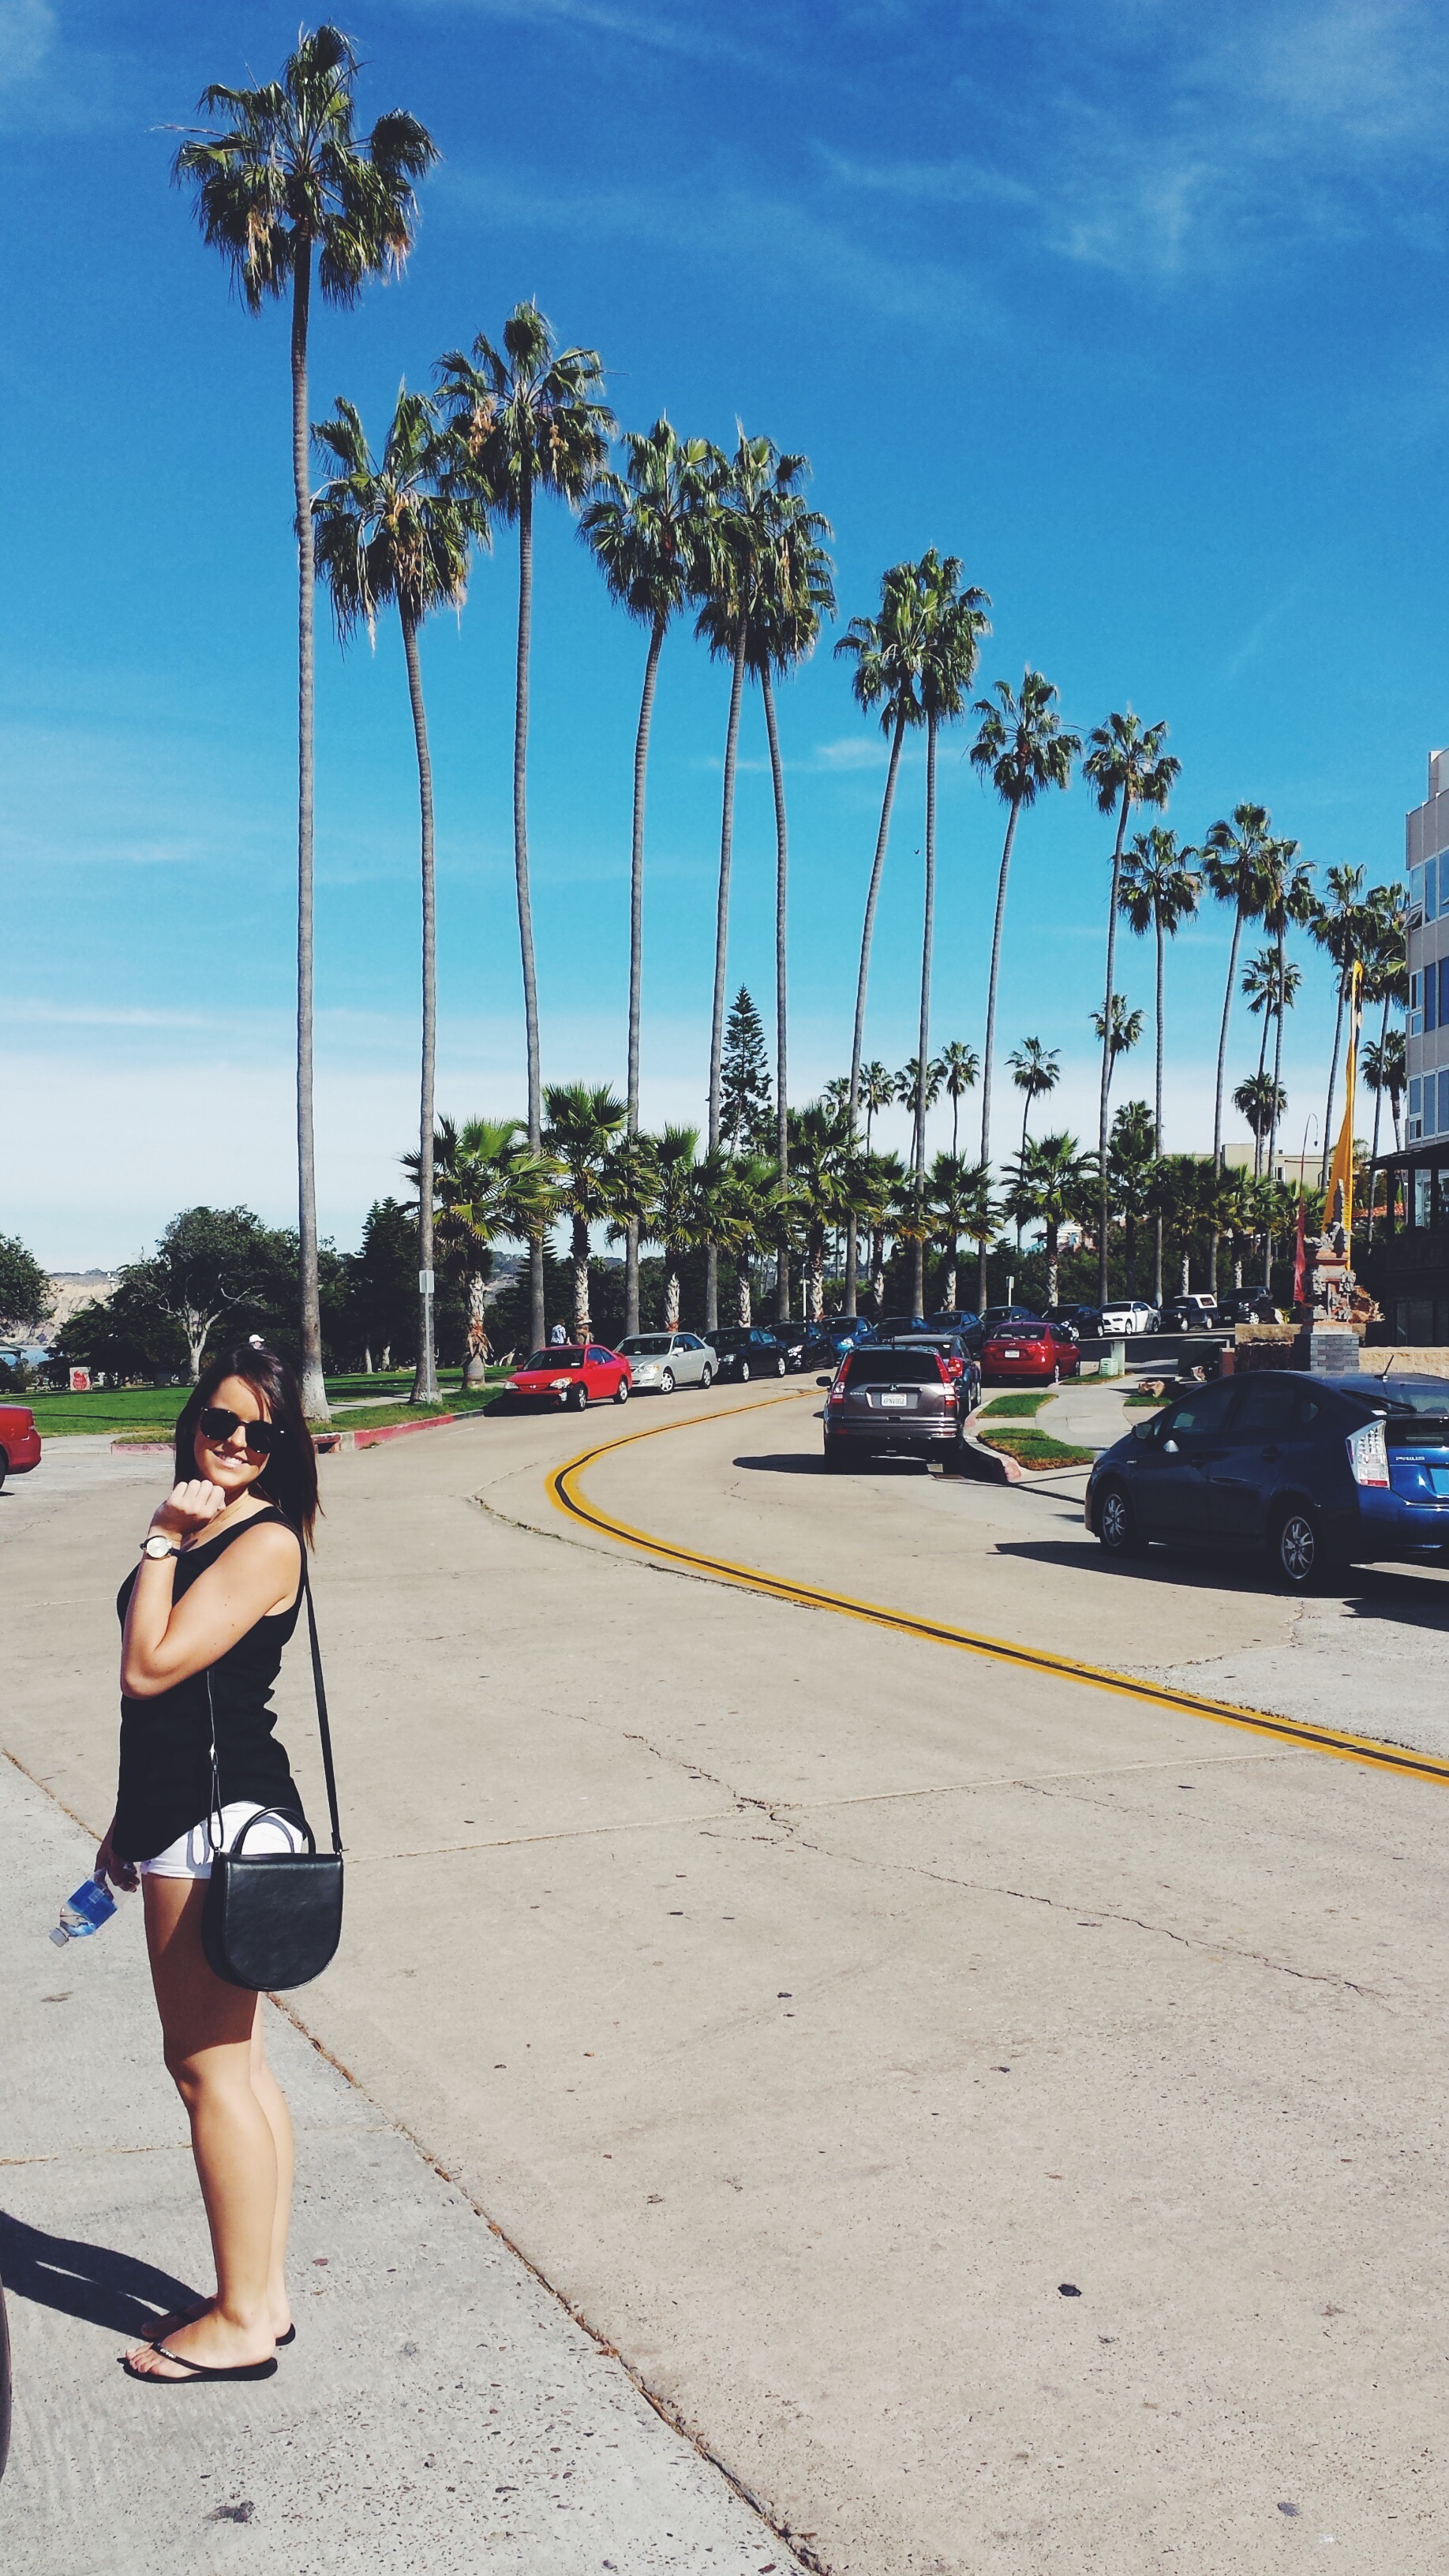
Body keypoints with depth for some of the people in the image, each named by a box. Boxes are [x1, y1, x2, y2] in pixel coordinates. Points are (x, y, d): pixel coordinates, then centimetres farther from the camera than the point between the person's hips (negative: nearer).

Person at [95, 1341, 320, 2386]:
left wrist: (161, 1542, -15)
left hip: (226, 1821, -10)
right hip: (188, 1818, 10)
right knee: (236, 2062, 14)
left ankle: (242, 2320, 10)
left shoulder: (263, 1542, -15)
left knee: (209, 2064, -2)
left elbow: (150, 1670, -21)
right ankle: (262, 2293, 24)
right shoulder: (202, 1530, 14)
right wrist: (133, 1822, 22)